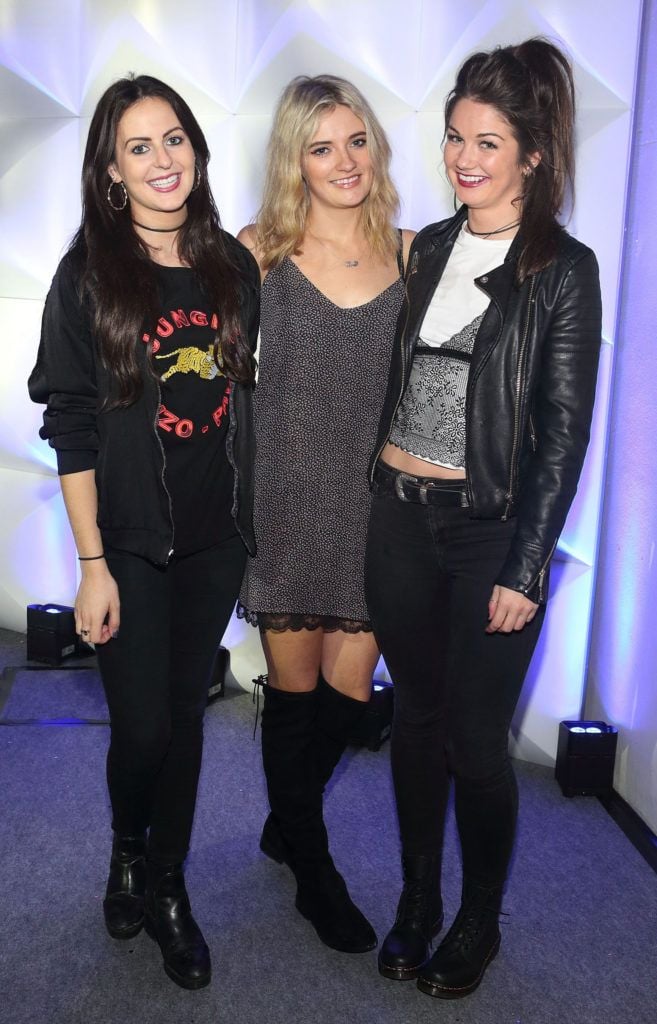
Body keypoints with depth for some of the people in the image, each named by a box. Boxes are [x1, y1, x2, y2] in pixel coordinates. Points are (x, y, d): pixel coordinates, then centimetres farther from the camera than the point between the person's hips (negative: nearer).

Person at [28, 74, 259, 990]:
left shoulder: (232, 265, 4)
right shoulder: (89, 273, -7)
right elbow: (71, 427, -8)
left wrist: (251, 520, 9)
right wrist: (92, 564, -11)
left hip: (215, 539, 3)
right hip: (128, 543, -3)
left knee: (186, 715, 13)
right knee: (140, 725, 3)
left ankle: (168, 888, 32)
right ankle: (127, 850, 36)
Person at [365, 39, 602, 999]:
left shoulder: (564, 269, -6)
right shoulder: (429, 247, 9)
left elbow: (564, 432, -9)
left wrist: (525, 569, -12)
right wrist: (382, 491, 9)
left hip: (491, 530, -4)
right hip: (399, 517, 5)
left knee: (476, 740, 4)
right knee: (415, 716, 14)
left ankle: (480, 921, 29)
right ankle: (416, 901, 34)